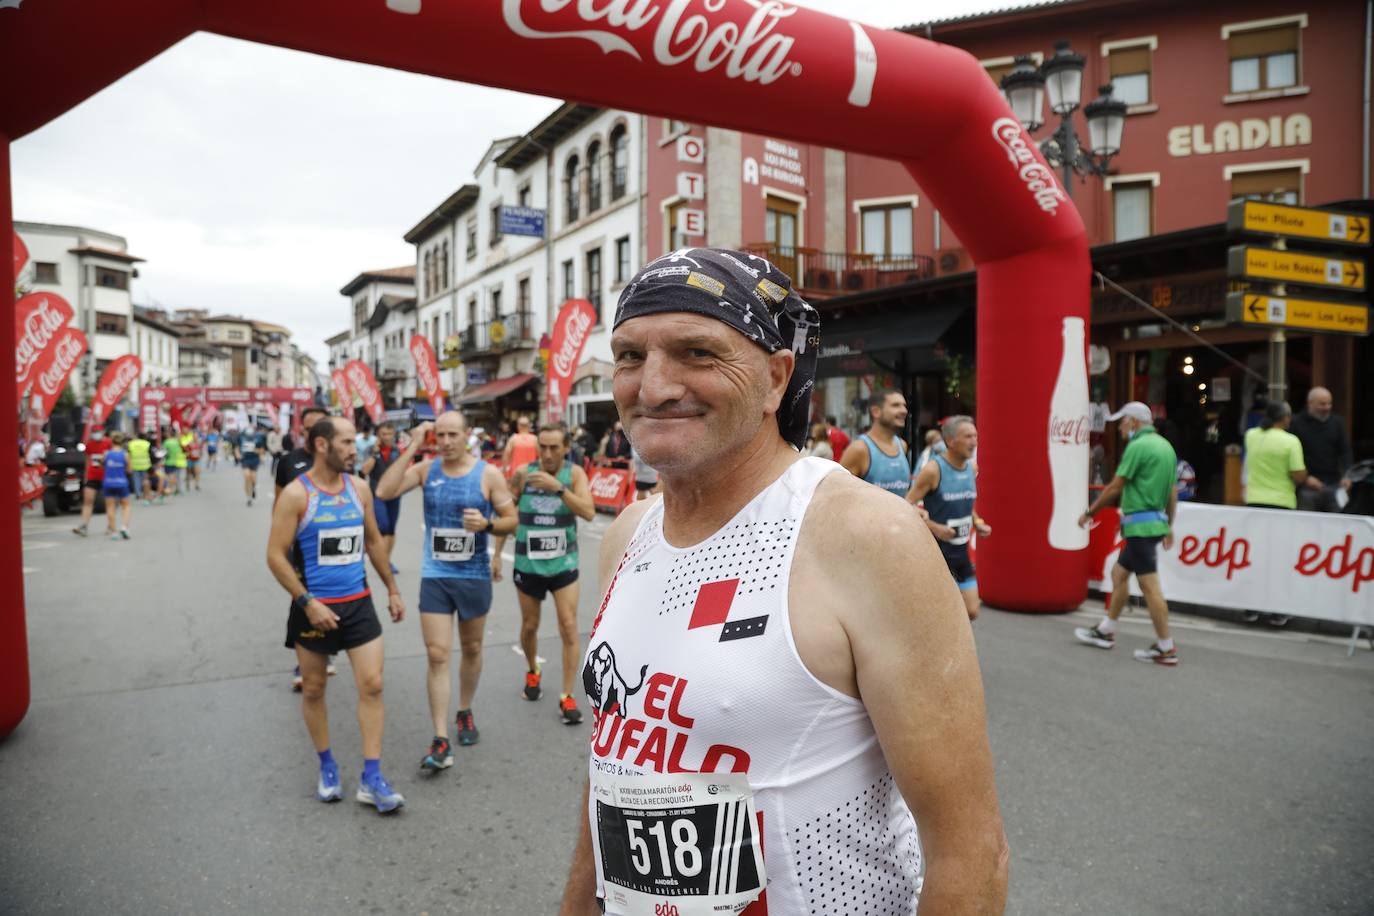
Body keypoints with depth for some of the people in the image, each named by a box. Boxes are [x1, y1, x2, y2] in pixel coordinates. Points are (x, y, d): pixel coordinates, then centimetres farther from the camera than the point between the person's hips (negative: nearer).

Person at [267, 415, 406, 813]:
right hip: (314, 607, -3)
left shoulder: (358, 489, 3)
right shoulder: (296, 495, -11)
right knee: (314, 690, 11)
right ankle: (327, 766, 32)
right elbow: (276, 556, -12)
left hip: (358, 602, 4)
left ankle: (371, 779, 5)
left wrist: (392, 589, 16)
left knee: (372, 686, -2)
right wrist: (308, 603, -18)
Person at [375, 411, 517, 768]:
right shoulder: (426, 469, -1)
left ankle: (465, 713, 39)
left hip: (474, 576, 0)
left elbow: (511, 521, -2)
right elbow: (384, 492, -15)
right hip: (435, 577, 0)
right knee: (437, 656, -4)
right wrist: (411, 448, -16)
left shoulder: (488, 474, -6)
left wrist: (487, 524, -24)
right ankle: (441, 742, 0)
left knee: (471, 649, 17)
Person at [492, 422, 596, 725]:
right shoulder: (523, 474, -8)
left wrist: (557, 487, -33)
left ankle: (567, 697, 6)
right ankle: (533, 673, 44)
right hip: (528, 564, 1)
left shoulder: (574, 473, -10)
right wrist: (497, 554, 5)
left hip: (564, 564, -1)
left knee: (569, 628, -5)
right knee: (529, 626, 15)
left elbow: (589, 513, -23)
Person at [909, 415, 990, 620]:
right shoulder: (933, 469, -16)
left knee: (971, 612, 8)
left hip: (961, 551, 7)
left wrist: (977, 523, 5)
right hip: (936, 551, -7)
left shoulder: (972, 468, 6)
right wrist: (935, 527, -25)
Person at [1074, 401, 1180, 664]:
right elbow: (1173, 492, 16)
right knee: (1119, 573, 18)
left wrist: (1089, 512, -2)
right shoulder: (1165, 446, 14)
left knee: (1149, 584, -5)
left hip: (1140, 524, -10)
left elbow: (1115, 487, -12)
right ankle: (1106, 631, 27)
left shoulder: (1138, 446, -14)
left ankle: (1166, 648, 0)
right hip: (1156, 521, 10)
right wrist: (1169, 526, 22)